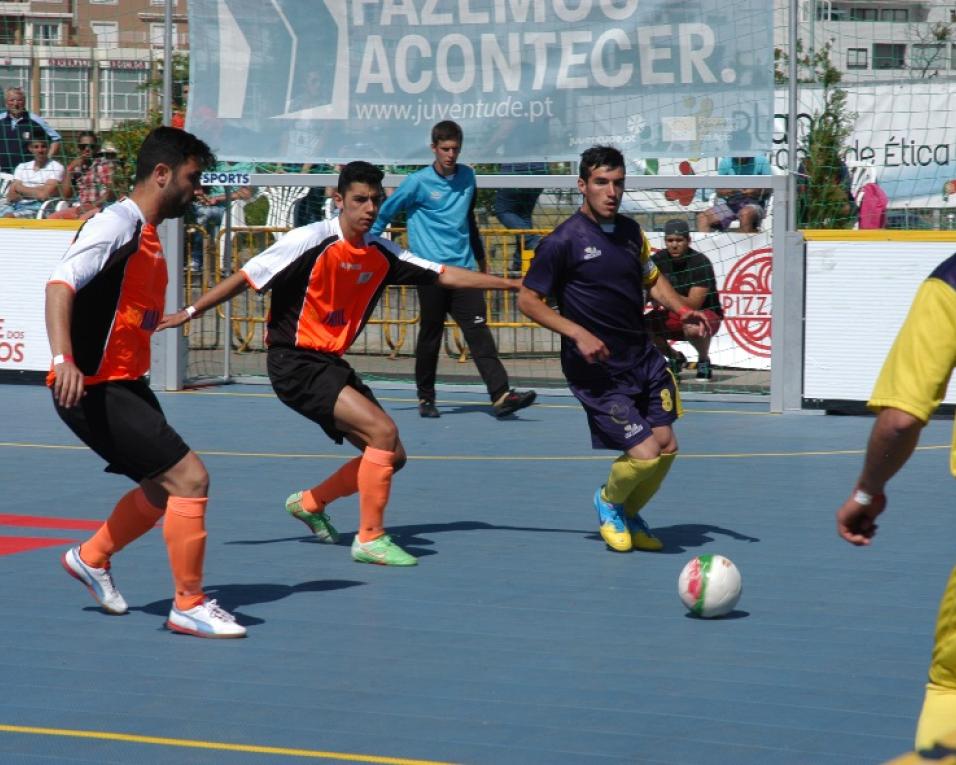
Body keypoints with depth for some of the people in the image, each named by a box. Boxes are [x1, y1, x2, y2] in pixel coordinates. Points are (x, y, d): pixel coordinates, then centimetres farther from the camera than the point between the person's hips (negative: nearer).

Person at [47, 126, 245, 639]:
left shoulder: (147, 236, 15)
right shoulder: (115, 226, -15)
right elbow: (60, 285, -28)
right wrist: (63, 359, -40)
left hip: (126, 385, 10)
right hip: (93, 390, -10)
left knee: (165, 490, 21)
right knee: (189, 478, -13)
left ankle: (91, 558, 40)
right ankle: (188, 606, -3)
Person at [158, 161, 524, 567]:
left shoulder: (381, 253, 5)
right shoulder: (311, 241, -14)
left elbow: (445, 275, 8)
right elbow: (246, 278, -10)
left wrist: (514, 283, 4)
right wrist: (188, 313, -11)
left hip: (330, 364, 8)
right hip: (295, 362, -8)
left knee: (391, 456, 8)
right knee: (383, 430, -21)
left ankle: (309, 503, 29)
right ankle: (370, 538, -11)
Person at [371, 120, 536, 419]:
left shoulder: (467, 176, 10)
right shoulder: (418, 182, -4)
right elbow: (384, 213, 5)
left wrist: (481, 258, 29)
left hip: (464, 268, 3)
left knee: (479, 332, -7)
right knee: (430, 337, 4)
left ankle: (500, 395, -16)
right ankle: (426, 398, 19)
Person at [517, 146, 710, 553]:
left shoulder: (630, 231, 8)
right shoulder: (562, 241, -13)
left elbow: (652, 279, 23)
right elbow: (528, 300, -9)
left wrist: (682, 309, 3)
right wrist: (578, 333, -21)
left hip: (642, 358, 7)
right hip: (597, 370, -7)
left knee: (666, 446, 6)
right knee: (644, 453, -14)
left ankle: (629, 516, 33)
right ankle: (609, 501, 20)